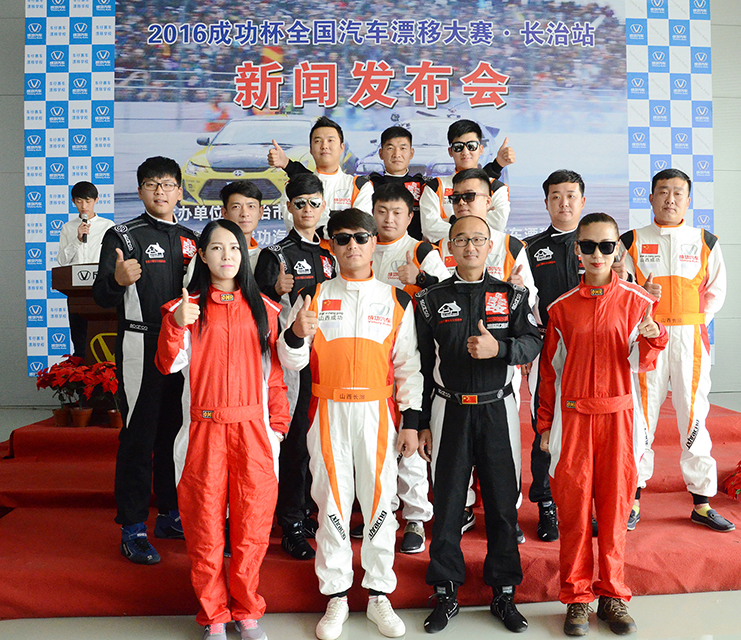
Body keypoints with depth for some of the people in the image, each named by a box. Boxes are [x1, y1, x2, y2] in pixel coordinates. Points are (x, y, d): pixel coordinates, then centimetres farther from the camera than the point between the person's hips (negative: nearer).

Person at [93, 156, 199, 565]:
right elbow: (101, 297, -11)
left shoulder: (190, 239, 13)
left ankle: (171, 515, 26)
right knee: (138, 435, -2)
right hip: (141, 344, -5)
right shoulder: (123, 236, -2)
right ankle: (133, 530, 9)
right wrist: (118, 280, -31)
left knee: (178, 433, 12)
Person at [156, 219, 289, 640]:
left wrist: (278, 424, 6)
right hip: (204, 430, -1)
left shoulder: (263, 309, 9)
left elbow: (274, 372, 10)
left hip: (253, 430, 1)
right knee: (206, 525, 5)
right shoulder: (188, 307, 5)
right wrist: (176, 326, -20)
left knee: (252, 523, 4)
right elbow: (169, 365, -4)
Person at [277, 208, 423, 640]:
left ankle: (380, 595, 23)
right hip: (329, 413, 0)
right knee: (332, 502, 6)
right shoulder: (314, 296, 5)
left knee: (379, 500, 6)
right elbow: (292, 362, 2)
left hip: (377, 413, 0)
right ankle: (336, 597, 22)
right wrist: (296, 335, -20)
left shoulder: (397, 300, 6)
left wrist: (412, 420, 2)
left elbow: (409, 365, 7)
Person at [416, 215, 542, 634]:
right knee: (447, 503, 5)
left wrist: (499, 347, -22)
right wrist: (422, 423, 3)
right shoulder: (432, 299, 6)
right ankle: (446, 593, 20)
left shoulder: (512, 296, 8)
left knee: (503, 501, 7)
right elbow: (422, 365, 5)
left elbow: (534, 343, -2)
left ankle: (504, 592, 23)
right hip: (449, 411, 0)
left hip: (498, 410, 1)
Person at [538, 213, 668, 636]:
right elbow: (551, 368, 8)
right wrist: (545, 422, 8)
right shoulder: (562, 307, 4)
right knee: (574, 506, 3)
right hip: (573, 415, 0)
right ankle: (577, 597, 17)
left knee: (615, 504, 6)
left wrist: (653, 337, -19)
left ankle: (613, 594, 22)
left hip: (618, 414, 0)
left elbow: (641, 364, 2)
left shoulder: (636, 300, 3)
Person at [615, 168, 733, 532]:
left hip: (690, 338, 1)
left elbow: (716, 291, 14)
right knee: (641, 414, 1)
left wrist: (694, 323, 4)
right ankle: (633, 501, 12)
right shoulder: (631, 242, 6)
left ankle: (702, 503, 16)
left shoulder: (706, 242, 10)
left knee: (694, 415, 3)